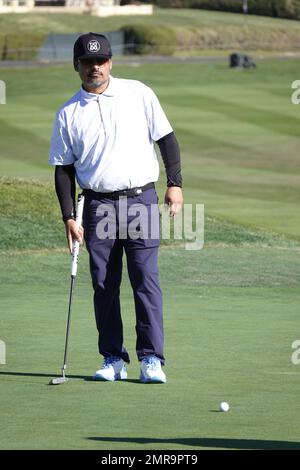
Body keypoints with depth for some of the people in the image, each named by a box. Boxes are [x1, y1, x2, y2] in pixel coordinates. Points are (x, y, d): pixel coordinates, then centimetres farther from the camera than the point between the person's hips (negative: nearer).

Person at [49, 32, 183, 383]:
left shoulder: (139, 94, 4)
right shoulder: (68, 114, 7)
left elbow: (166, 139, 7)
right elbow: (63, 169, 8)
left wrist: (175, 183, -3)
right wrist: (69, 217, 0)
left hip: (141, 200, -2)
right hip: (98, 205, 2)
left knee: (146, 279, -8)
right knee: (104, 284, 2)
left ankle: (151, 359, -7)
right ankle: (112, 359, 10)